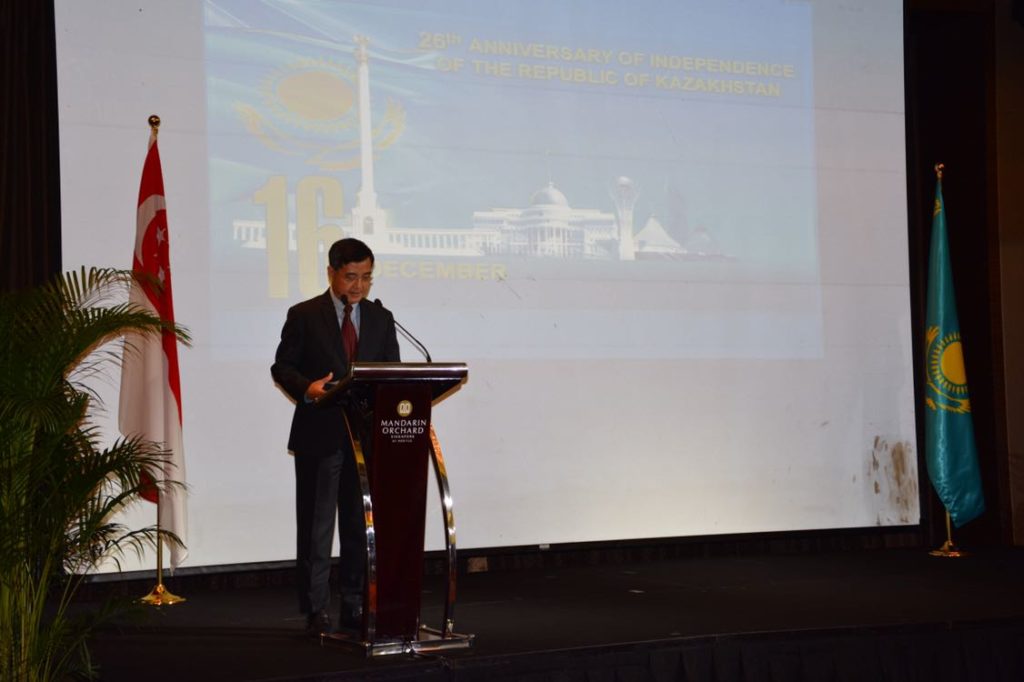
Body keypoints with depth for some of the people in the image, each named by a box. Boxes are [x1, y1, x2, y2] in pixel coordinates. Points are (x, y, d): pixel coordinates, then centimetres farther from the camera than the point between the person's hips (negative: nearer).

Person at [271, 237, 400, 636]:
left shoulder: (381, 319, 11)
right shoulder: (304, 315, 0)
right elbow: (282, 367, 0)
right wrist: (307, 387, -20)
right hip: (319, 435, -3)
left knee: (360, 526, 7)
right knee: (316, 527, 1)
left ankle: (354, 608, 15)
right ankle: (316, 611, 6)